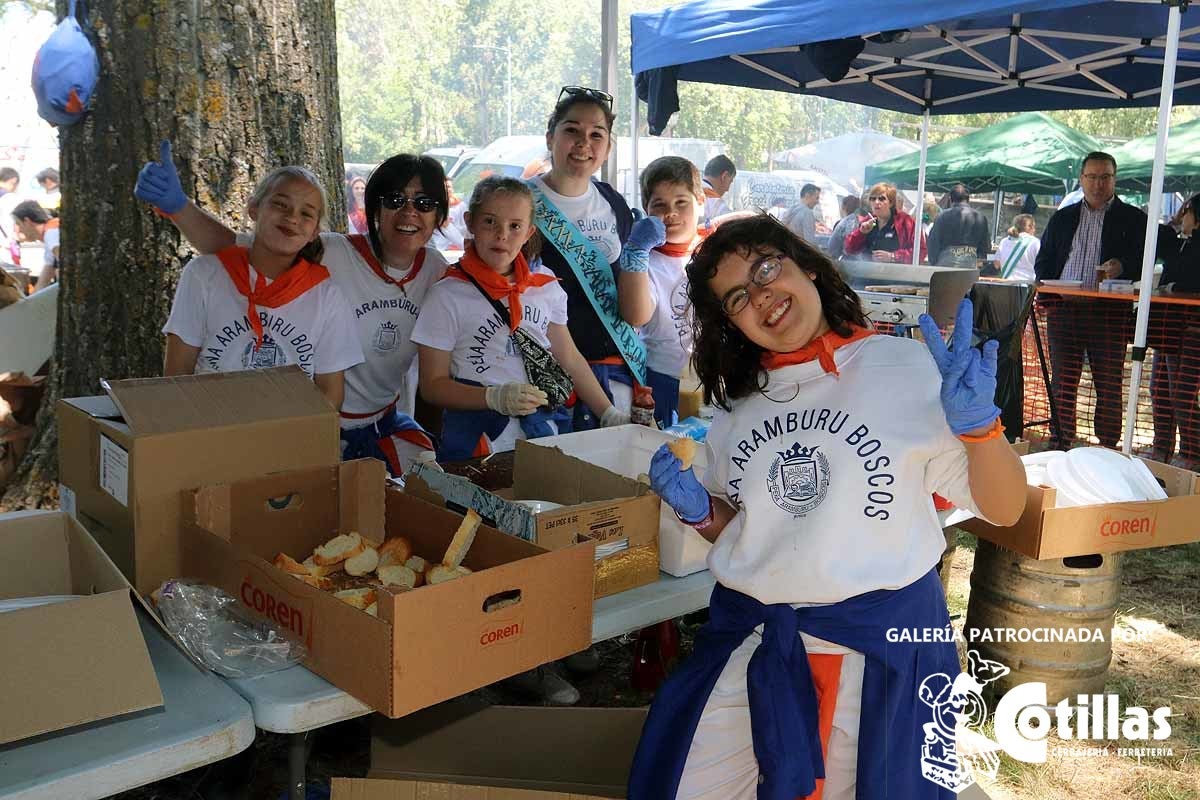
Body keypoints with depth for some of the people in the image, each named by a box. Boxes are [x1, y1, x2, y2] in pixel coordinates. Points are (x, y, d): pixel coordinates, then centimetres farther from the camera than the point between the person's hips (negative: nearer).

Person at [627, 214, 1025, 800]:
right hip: (751, 638, 4)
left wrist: (977, 423, -23)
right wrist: (698, 509, -3)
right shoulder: (737, 400, 6)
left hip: (882, 641, -3)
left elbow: (1003, 510, -6)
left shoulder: (911, 367, -7)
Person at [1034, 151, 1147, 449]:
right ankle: (1059, 445, 14)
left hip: (1109, 313, -2)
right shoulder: (1063, 218, 16)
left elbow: (1144, 263, 0)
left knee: (1108, 385, -1)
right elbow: (1043, 262, 15)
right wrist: (1046, 298, -1)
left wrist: (1122, 266, -22)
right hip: (1063, 310, 3)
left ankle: (1107, 449, 6)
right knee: (1062, 382, 6)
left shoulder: (1133, 219, 8)